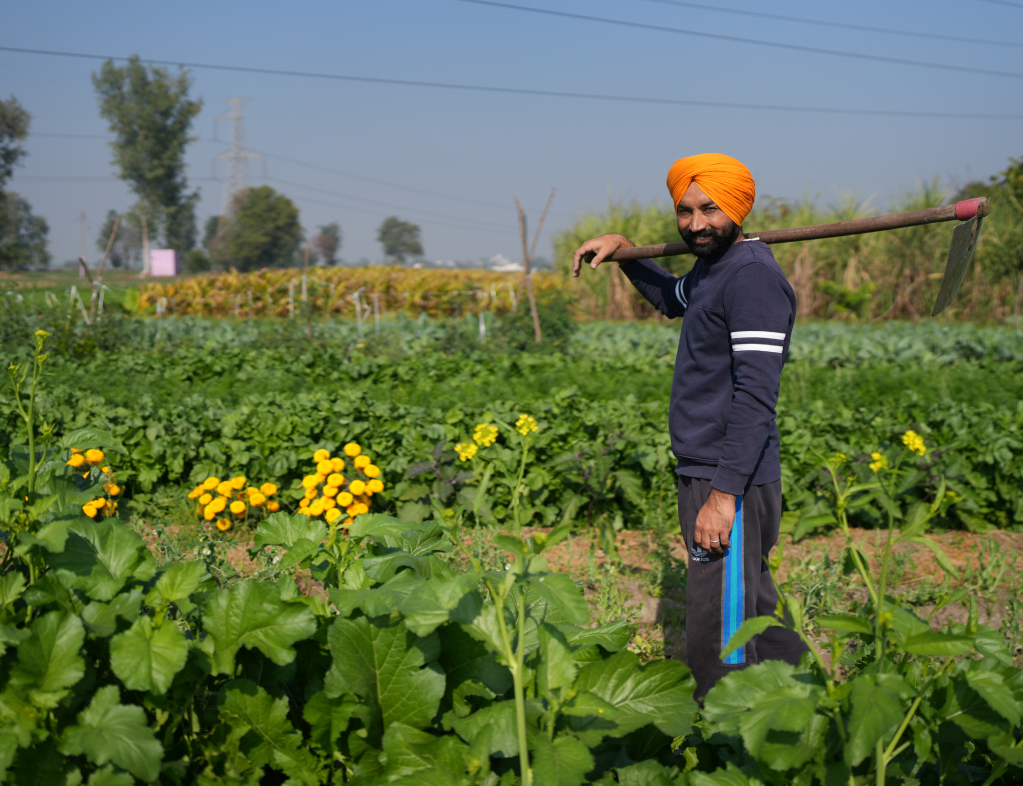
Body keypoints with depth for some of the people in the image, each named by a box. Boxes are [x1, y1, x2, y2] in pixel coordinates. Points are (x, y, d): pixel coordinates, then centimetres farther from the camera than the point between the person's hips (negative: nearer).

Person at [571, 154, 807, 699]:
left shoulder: (752, 275, -16)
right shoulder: (712, 267, 15)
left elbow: (755, 395, -22)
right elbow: (673, 299, 41)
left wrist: (726, 493, -25)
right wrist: (625, 250, 28)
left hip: (729, 481, -10)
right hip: (701, 472, 10)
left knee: (719, 644, -8)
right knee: (753, 618, 18)